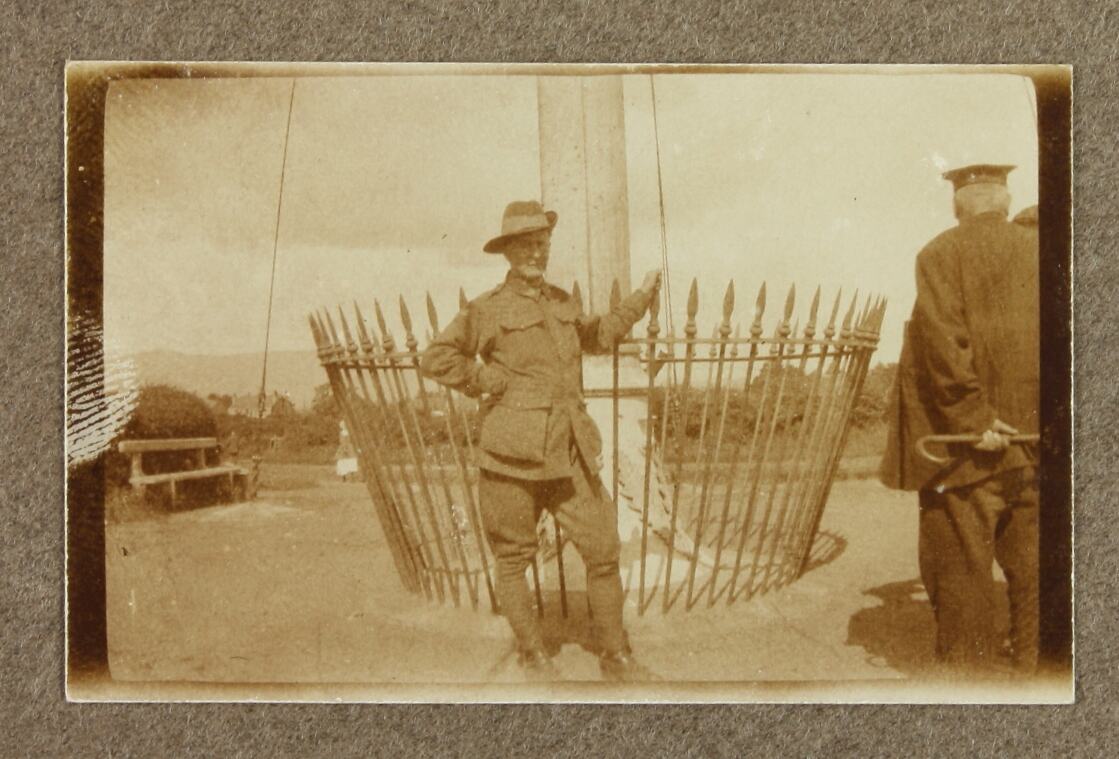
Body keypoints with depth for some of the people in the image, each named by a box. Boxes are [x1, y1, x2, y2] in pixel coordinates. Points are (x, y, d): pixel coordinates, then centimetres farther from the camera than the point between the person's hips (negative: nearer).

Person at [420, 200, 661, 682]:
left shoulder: (562, 303, 17)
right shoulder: (489, 309, -3)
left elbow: (596, 336, 36)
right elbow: (435, 359, -5)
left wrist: (641, 299, 31)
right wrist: (492, 382, -6)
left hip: (570, 453, 5)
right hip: (512, 455, -5)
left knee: (603, 551, 2)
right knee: (513, 558, 6)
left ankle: (615, 656, 16)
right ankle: (533, 655, 24)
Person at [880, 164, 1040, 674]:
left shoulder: (939, 254, -6)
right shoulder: (1038, 250, 4)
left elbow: (943, 339, -17)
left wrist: (972, 416, -15)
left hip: (963, 440, -4)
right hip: (1034, 436, 4)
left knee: (961, 560, 5)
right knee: (1030, 557, 14)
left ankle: (969, 666, 11)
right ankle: (1033, 658, 20)